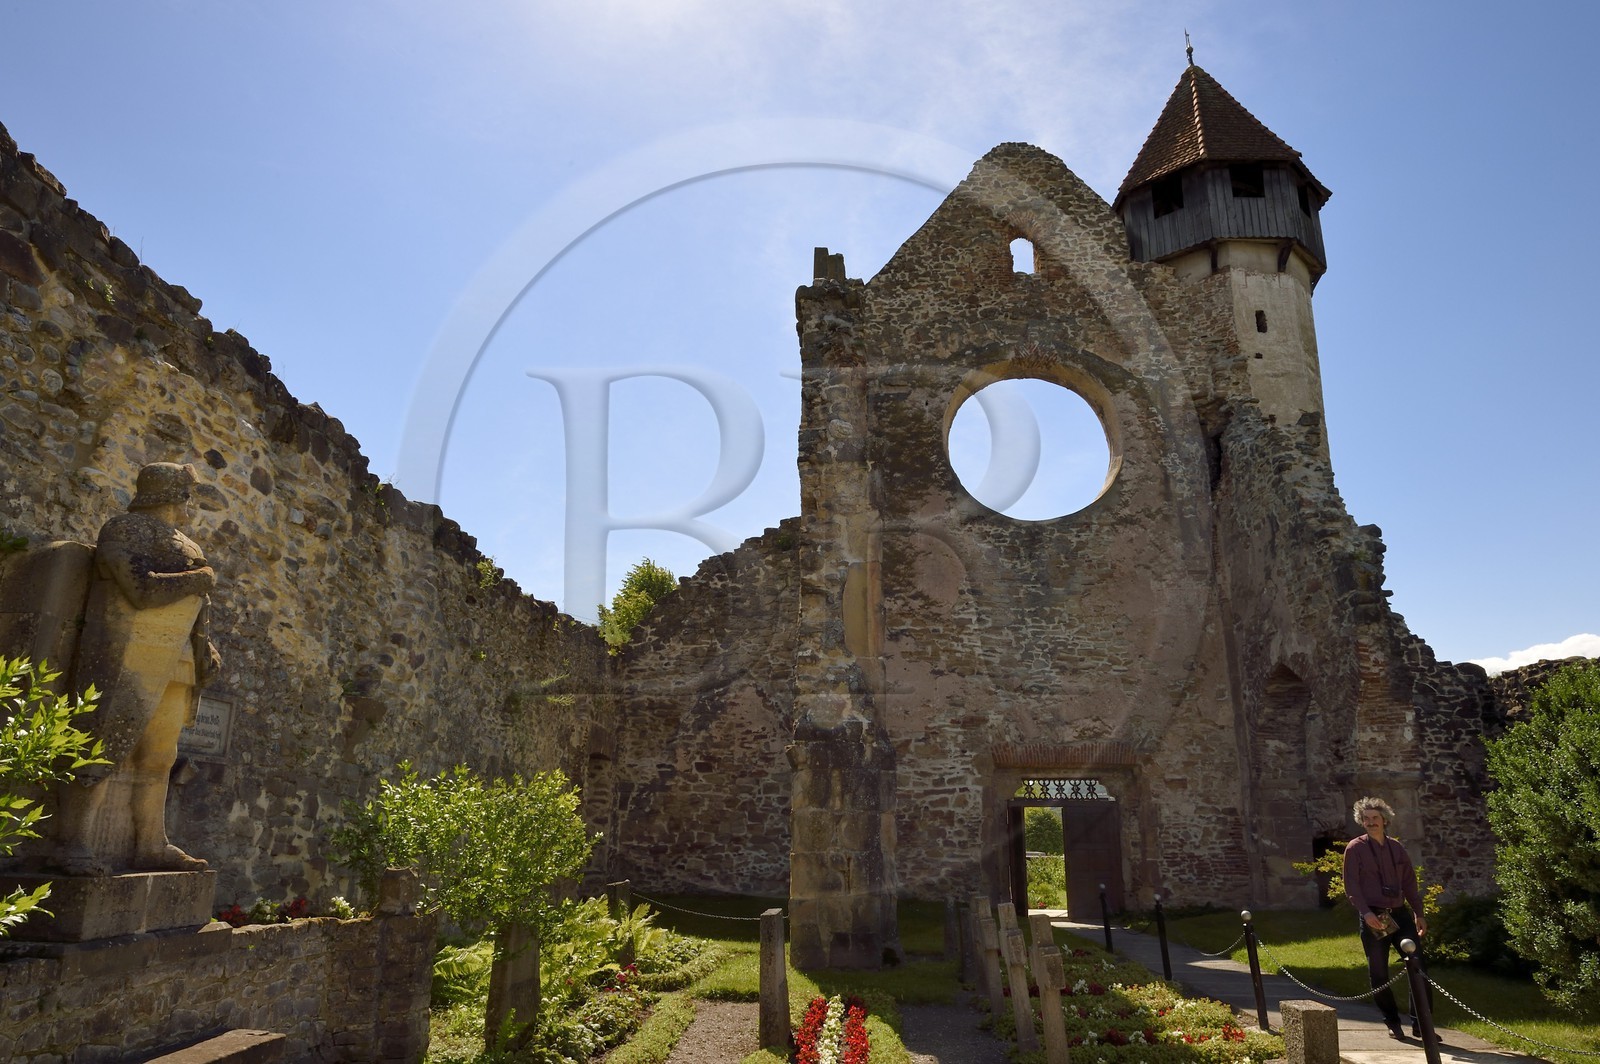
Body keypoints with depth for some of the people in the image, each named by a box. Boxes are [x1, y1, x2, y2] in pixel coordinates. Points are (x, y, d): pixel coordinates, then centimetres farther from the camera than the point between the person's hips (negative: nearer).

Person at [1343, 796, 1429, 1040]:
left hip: (1400, 914, 4)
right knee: (1379, 973, 3)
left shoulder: (1397, 848, 11)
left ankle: (1420, 1023, 6)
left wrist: (1419, 913, 10)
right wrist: (1365, 912, -17)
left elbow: (1409, 882, 16)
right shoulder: (1355, 849, -2)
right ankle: (1392, 1023, 18)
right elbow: (1351, 885, -6)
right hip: (1373, 918, -4)